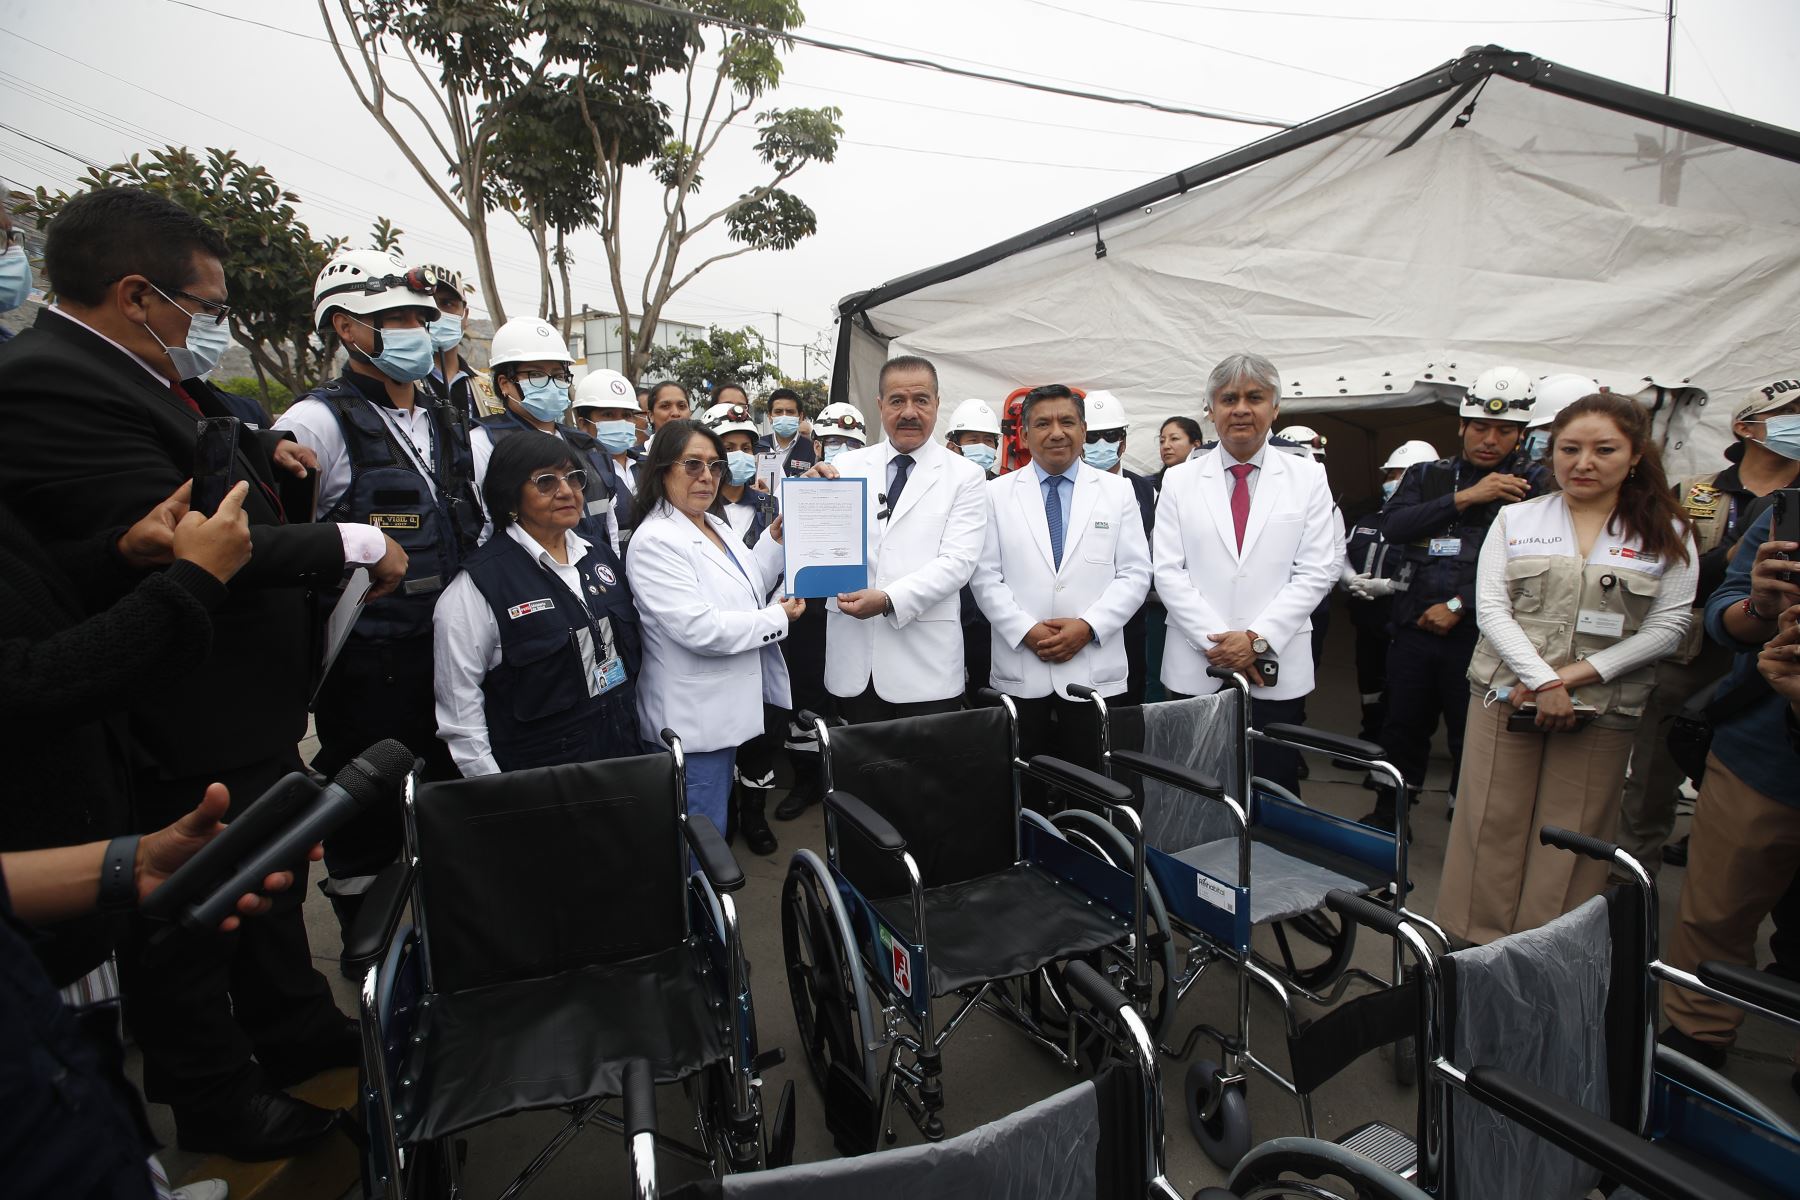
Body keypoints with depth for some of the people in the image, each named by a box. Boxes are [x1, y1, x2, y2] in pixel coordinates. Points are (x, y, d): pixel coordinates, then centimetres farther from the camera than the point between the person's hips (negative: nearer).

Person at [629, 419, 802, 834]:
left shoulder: (716, 525, 8)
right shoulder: (655, 540, -20)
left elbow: (748, 589, 18)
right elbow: (699, 629, -27)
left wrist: (775, 539, 5)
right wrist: (779, 618, -17)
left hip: (728, 707, 9)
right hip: (694, 719, -9)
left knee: (717, 825, 24)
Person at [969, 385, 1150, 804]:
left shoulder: (1117, 491, 7)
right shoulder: (998, 494, 6)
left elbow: (1135, 574, 2)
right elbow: (985, 576, 1)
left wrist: (1087, 626, -11)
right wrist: (1027, 631, -11)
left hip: (1094, 669, 0)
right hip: (1020, 669, 0)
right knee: (1024, 788, 7)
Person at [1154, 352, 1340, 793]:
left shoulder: (1307, 478, 5)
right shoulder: (1179, 480, 5)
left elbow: (1317, 571, -1)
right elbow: (1168, 571, -2)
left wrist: (1258, 638, -11)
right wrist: (1217, 643, -10)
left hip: (1278, 670, 0)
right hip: (1196, 669, 0)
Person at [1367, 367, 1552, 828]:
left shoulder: (1535, 484, 0)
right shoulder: (1427, 475, 10)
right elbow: (1393, 525, -8)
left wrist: (1458, 605, -14)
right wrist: (1464, 498, -14)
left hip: (1478, 635, -3)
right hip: (1414, 629, 3)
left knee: (1471, 738, 7)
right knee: (1402, 729, 15)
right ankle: (1388, 816, 32)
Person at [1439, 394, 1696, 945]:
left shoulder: (1666, 533, 6)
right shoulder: (1516, 519, 6)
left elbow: (1667, 626, -2)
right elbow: (1491, 606, -2)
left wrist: (1574, 676, -13)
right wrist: (1543, 679, -13)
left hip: (1603, 709, 0)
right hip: (1506, 695, 0)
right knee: (1493, 827, 4)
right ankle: (1475, 950, 16)